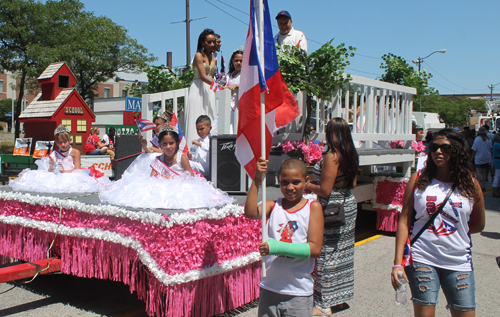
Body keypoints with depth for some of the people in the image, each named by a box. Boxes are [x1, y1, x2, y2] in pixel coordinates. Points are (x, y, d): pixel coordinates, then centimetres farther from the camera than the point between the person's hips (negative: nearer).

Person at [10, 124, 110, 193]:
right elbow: (50, 172, 8)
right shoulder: (54, 154, 13)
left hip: (71, 177, -4)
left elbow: (77, 170, -5)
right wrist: (51, 168, -16)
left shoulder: (75, 152, 3)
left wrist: (64, 171, -19)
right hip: (56, 178, 4)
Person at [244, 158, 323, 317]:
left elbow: (315, 248, -10)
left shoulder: (313, 207, -3)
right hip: (269, 288, 2)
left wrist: (279, 247, -20)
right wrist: (257, 179, -21)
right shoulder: (273, 206, 1)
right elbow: (250, 212, -19)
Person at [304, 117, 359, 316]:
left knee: (327, 255, 1)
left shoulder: (331, 157, -21)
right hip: (348, 205, 9)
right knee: (342, 253, 17)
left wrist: (309, 186, -5)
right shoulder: (351, 155, 5)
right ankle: (341, 298, 30)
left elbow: (325, 190, -23)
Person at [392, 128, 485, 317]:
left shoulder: (471, 184, 2)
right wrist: (397, 263, -8)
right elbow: (404, 222, -3)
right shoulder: (418, 180, -1)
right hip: (422, 260, -1)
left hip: (459, 263, 2)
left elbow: (478, 225, 15)